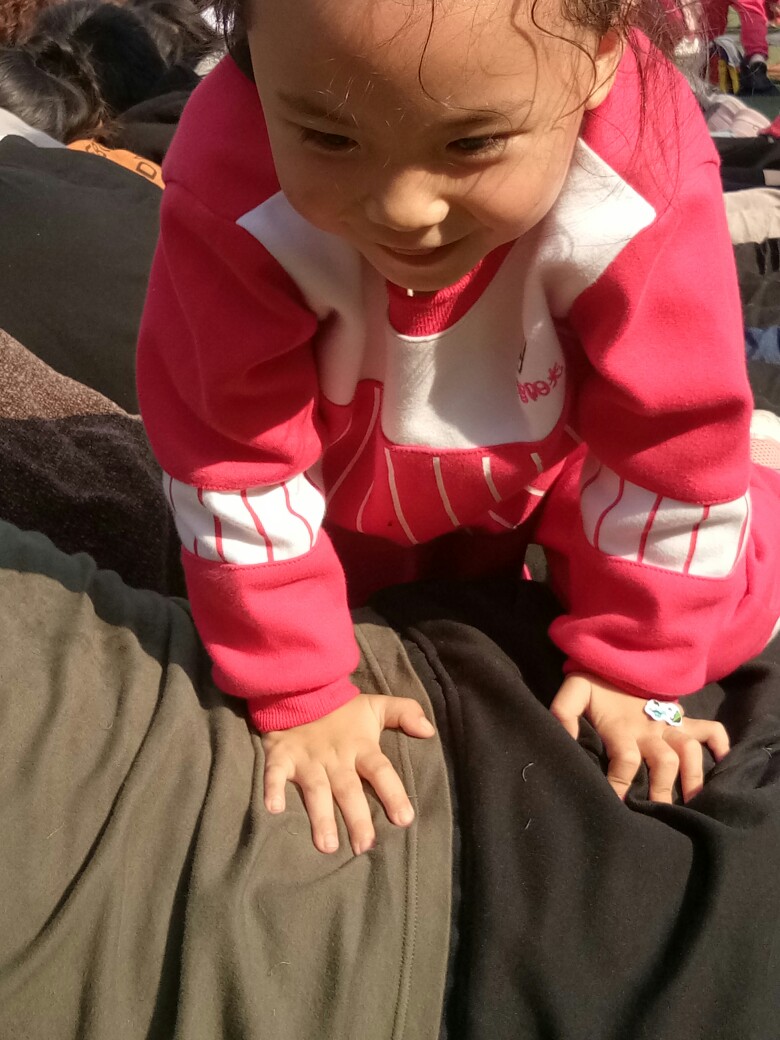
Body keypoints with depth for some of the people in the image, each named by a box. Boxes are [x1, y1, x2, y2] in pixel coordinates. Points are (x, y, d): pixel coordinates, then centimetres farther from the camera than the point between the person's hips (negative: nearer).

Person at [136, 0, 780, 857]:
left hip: (554, 455, 0)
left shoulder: (647, 188, -38)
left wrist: (630, 666, -15)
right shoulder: (235, 196, -38)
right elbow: (235, 463, -27)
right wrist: (301, 694, -20)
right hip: (351, 478, 1)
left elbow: (676, 446, -24)